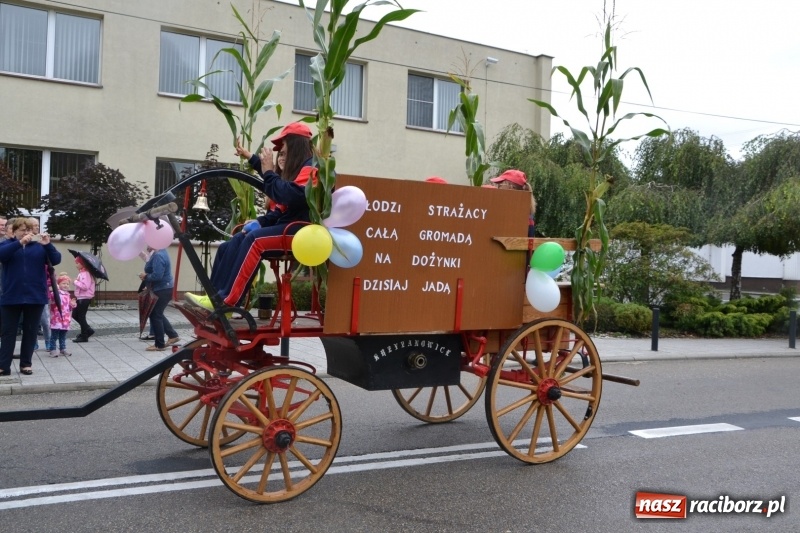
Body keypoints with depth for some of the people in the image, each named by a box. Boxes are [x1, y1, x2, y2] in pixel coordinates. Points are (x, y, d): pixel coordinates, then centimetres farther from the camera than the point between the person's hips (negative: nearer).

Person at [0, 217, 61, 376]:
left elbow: (56, 260, -3)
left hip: (35, 297, 1)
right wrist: (19, 243, -27)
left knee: (30, 332, 6)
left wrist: (48, 245, -19)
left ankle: (26, 364, 15)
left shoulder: (39, 246, 9)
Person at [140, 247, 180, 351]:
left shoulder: (158, 256, -22)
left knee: (155, 316, -1)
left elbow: (157, 276, -29)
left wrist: (145, 276, -12)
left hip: (162, 290, -10)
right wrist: (146, 276, 1)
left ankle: (159, 345, 6)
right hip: (164, 288, 10)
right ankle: (173, 335, 23)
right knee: (158, 314, 19)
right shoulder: (161, 252, 11)